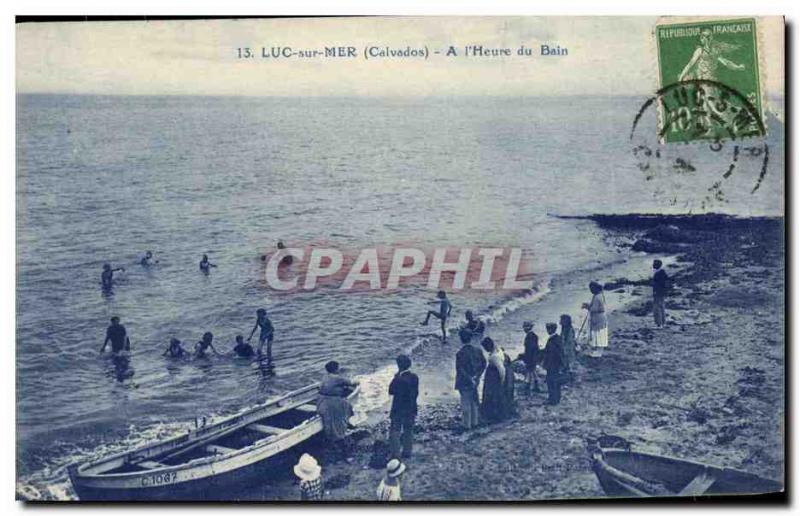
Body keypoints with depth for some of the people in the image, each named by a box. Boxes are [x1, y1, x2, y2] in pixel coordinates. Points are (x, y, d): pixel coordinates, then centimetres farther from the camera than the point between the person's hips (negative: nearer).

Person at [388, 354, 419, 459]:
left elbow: (391, 392, -9)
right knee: (408, 431, 15)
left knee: (395, 431, 3)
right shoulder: (415, 378, -4)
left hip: (398, 409, -5)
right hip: (411, 409, 5)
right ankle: (407, 452, 20)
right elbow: (416, 393, 4)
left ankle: (395, 453, 0)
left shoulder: (398, 379, -21)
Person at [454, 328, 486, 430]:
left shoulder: (460, 353, -22)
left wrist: (470, 379, -15)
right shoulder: (477, 350, -5)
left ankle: (467, 425, 17)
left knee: (466, 403, 7)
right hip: (474, 381, 5)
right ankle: (474, 422, 31)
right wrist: (477, 376, -3)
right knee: (473, 402, 20)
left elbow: (460, 369, -23)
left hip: (464, 382, -5)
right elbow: (483, 363, -1)